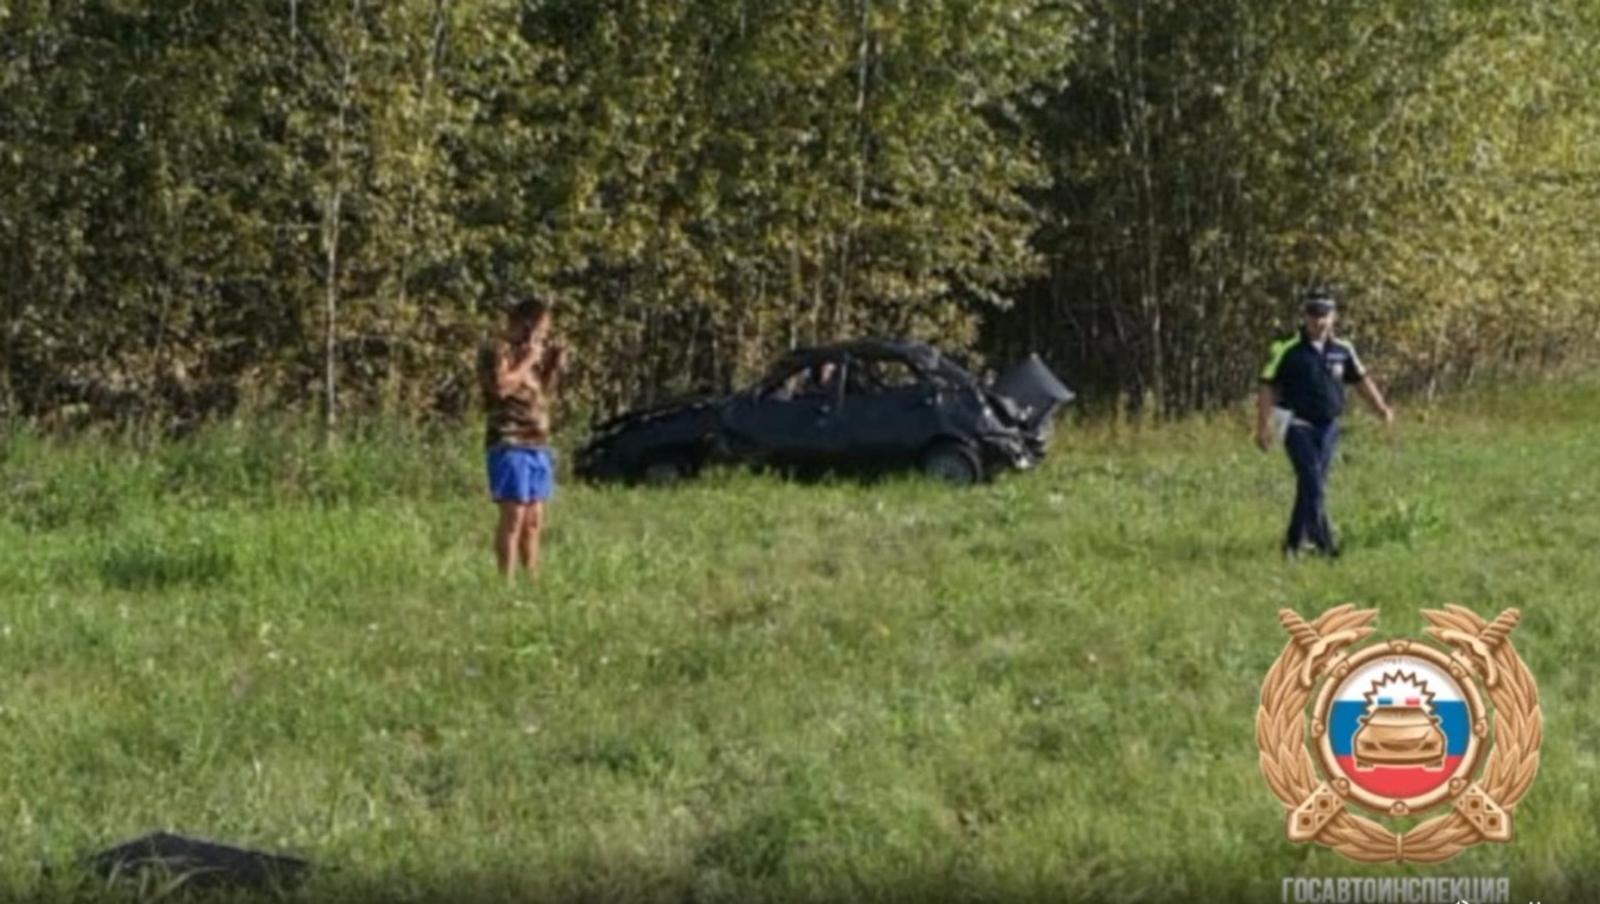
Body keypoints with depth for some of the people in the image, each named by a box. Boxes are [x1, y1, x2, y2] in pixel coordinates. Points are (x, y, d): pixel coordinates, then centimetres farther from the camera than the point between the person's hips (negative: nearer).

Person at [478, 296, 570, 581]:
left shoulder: (531, 351, 20)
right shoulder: (496, 349, -6)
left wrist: (555, 367, 12)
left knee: (534, 519, 9)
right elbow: (501, 387, -22)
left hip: (537, 445, 9)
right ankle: (507, 582, -12)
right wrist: (528, 362, -13)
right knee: (514, 516, -12)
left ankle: (533, 579, 12)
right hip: (510, 443, -9)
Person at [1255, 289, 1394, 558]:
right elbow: (1268, 388, -6)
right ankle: (1323, 542, -17)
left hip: (1328, 426, 5)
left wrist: (1381, 408, 10)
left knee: (1311, 485, 9)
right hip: (1299, 425, -5)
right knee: (1312, 484, -15)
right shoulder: (1288, 351, -9)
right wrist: (1263, 426, -11)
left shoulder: (1342, 351, 5)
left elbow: (1361, 380, 18)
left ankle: (1294, 542, 20)